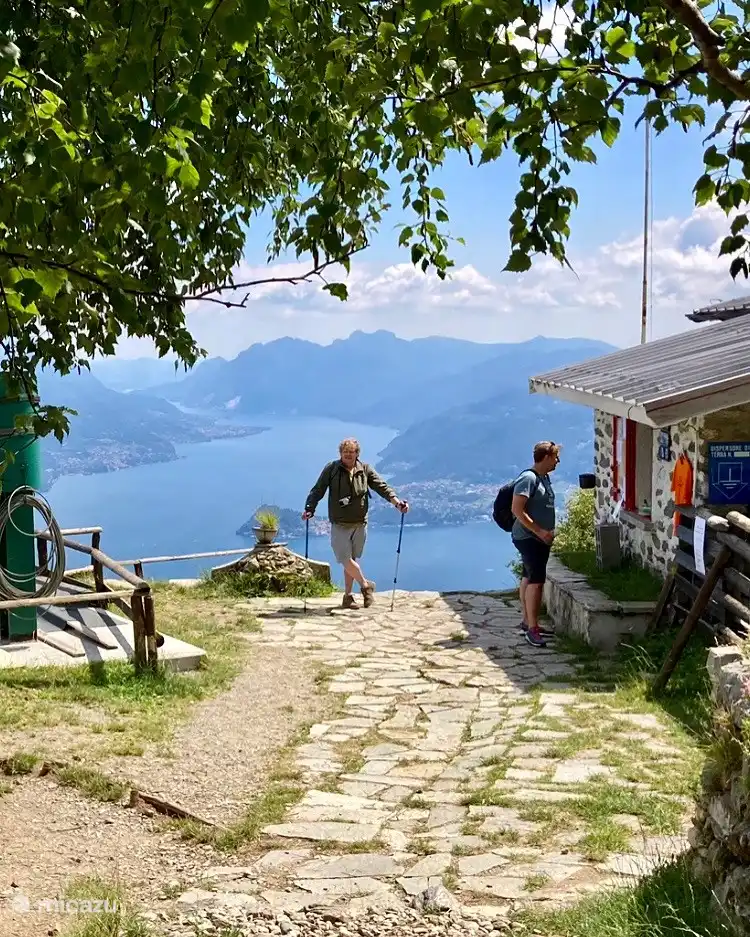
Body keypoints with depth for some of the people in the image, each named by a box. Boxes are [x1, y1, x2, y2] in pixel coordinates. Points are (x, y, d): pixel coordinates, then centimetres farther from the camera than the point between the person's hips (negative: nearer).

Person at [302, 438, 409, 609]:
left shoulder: (365, 470, 5)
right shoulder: (331, 469, -1)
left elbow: (381, 487, 1)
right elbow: (317, 490, -2)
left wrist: (396, 502, -13)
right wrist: (309, 509, -15)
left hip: (359, 524, 2)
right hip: (339, 525, -2)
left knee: (350, 560, 9)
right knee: (346, 560, -10)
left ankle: (347, 597, 18)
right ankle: (366, 585, 13)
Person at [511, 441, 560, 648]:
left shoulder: (544, 478, 12)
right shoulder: (528, 479, -17)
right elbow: (517, 509, -23)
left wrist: (548, 532, 15)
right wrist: (539, 531, -22)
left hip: (540, 539, 9)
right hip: (528, 538, -9)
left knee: (529, 578, 14)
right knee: (536, 580, -14)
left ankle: (528, 621, 21)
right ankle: (532, 628, -14)